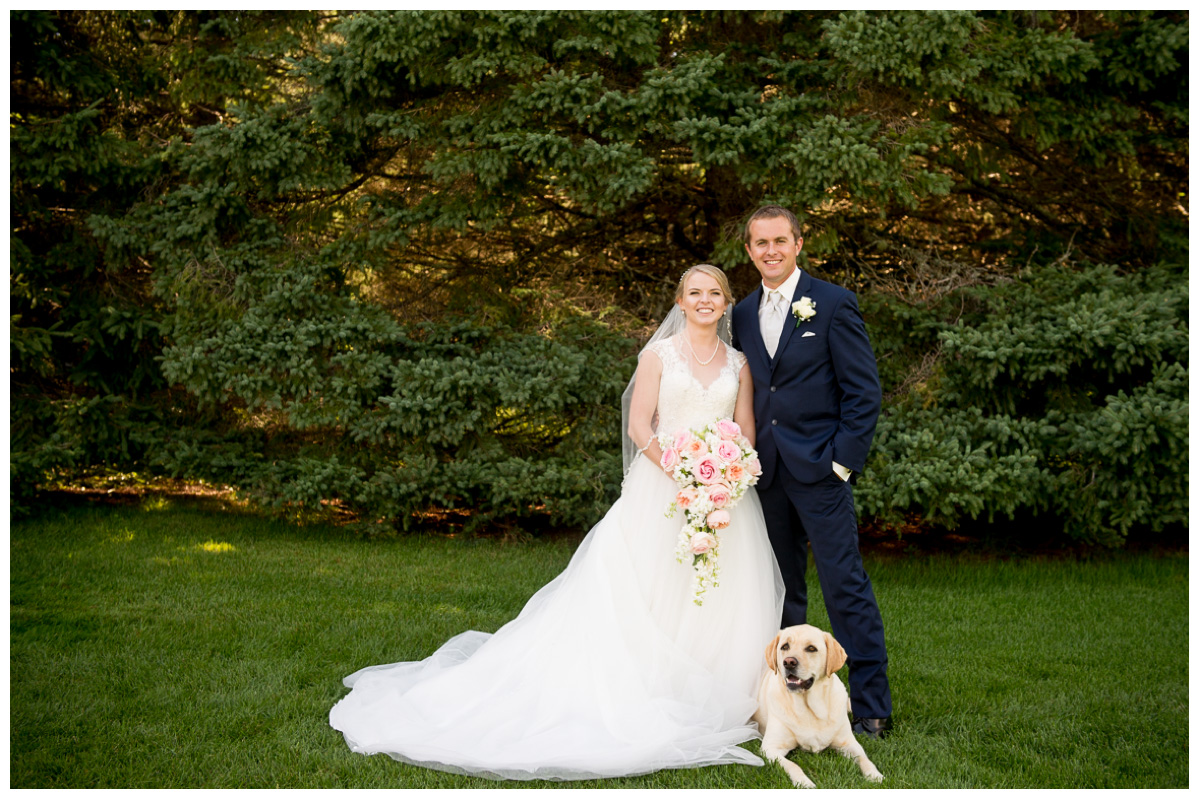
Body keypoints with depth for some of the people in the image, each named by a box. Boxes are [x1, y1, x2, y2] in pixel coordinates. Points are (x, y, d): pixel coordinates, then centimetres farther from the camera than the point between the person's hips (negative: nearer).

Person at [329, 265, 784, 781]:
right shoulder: (659, 355, 2)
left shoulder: (739, 363, 12)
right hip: (661, 487, -3)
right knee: (646, 595, -6)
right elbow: (639, 424, -4)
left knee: (722, 596, 1)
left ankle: (714, 699, 13)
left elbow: (746, 429, 9)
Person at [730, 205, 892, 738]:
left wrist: (843, 461, -12)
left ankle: (872, 709, 2)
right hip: (766, 474, 5)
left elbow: (864, 392, -5)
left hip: (820, 471, -5)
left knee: (846, 587, -5)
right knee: (781, 592, 11)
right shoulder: (743, 315, 13)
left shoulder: (834, 304, -3)